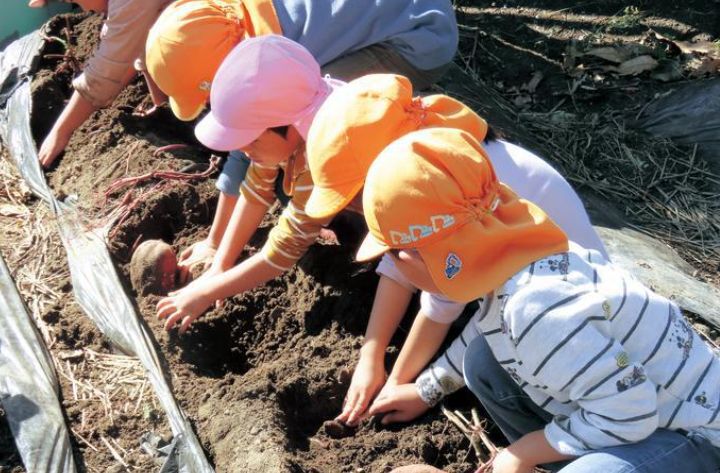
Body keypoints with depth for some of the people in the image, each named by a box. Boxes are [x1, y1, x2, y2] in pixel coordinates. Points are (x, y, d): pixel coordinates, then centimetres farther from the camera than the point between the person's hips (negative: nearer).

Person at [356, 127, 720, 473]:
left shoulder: (535, 307, -35)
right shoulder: (508, 255, -7)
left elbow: (626, 415, -30)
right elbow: (485, 333, 14)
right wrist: (427, 389, 25)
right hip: (634, 398, 9)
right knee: (484, 360, 1)